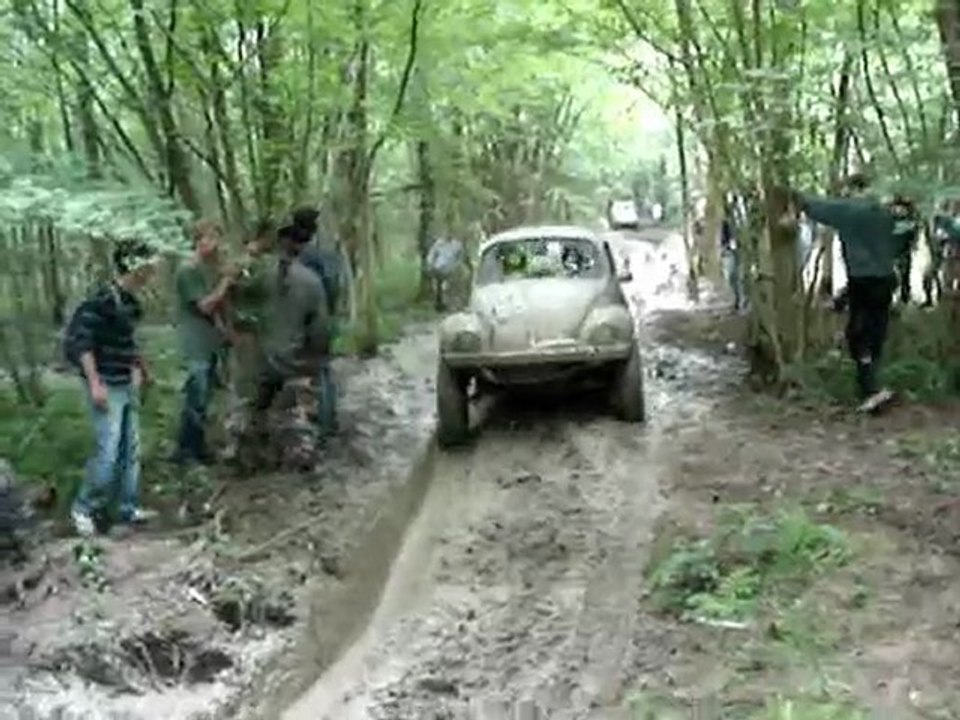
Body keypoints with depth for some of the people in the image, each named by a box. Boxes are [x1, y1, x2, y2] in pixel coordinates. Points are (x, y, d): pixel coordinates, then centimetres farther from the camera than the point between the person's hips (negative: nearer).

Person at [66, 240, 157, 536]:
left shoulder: (132, 302, 7)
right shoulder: (103, 299, -18)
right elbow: (79, 339, -20)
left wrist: (136, 369, 14)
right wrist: (95, 382, -21)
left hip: (128, 386, 9)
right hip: (107, 387, -9)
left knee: (131, 450, 12)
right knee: (108, 452, -7)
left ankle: (129, 508, 21)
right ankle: (83, 508, 10)